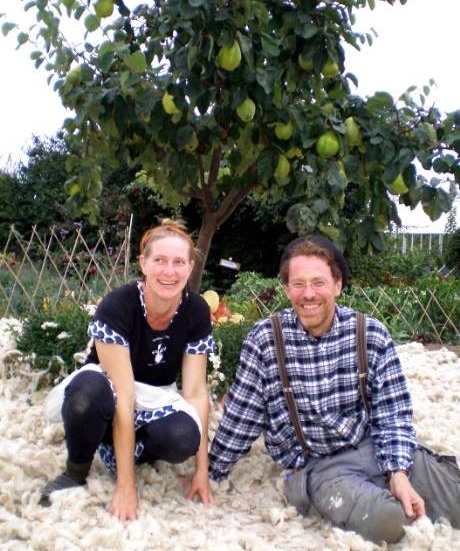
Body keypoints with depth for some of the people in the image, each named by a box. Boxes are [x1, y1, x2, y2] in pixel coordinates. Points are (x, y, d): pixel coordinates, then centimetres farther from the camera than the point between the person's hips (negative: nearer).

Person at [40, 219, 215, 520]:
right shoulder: (117, 306, -24)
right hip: (110, 400, -2)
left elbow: (196, 390, -11)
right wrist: (126, 484, -30)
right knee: (89, 388, -39)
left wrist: (202, 470, -15)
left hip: (159, 402, 3)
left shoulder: (197, 311, -13)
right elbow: (122, 395, -29)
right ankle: (76, 472, -9)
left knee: (183, 438, -33)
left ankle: (130, 450, 3)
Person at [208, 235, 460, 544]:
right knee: (387, 521, -29)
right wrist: (210, 475, 8)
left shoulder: (372, 334, -4)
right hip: (320, 467, -3)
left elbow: (393, 412, 0)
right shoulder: (265, 340, -9)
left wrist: (399, 473, -14)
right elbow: (241, 417, 0)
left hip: (375, 448, 3)